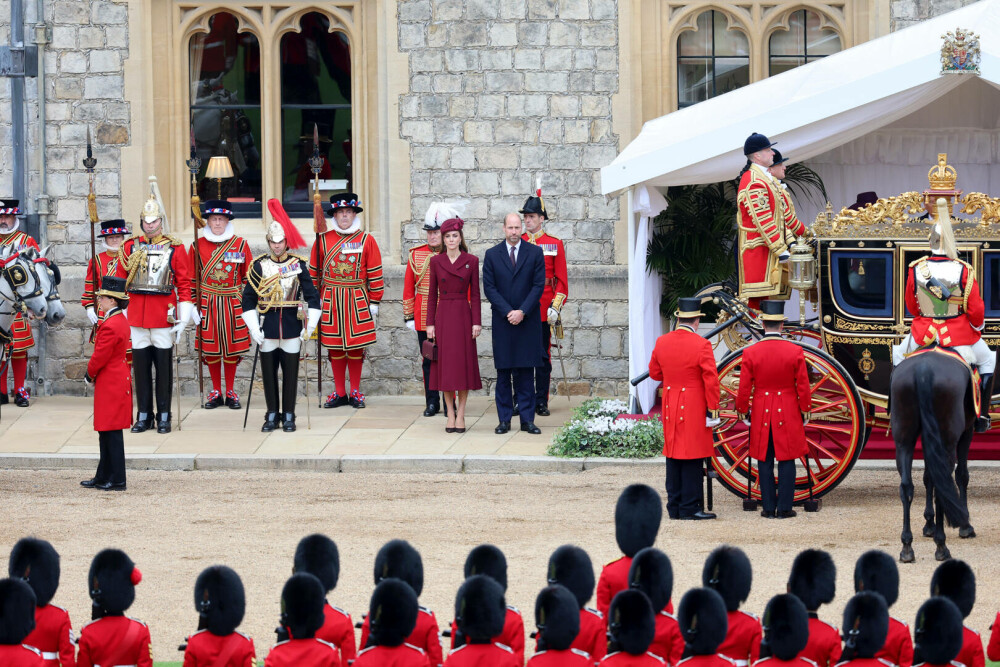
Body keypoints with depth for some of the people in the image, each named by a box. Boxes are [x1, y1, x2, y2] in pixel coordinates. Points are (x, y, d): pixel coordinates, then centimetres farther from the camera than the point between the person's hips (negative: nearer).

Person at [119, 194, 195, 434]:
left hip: (164, 316, -2)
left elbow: (184, 283, 0)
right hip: (136, 315, 2)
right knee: (140, 366, 5)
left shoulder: (175, 248, 1)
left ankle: (164, 416, 8)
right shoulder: (130, 247, 7)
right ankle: (143, 416, 11)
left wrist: (184, 318, -6)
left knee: (163, 366, 1)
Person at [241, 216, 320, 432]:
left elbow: (312, 297, 4)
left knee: (290, 372, 3)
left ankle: (288, 416, 12)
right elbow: (248, 299, 3)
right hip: (267, 327, 0)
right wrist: (254, 329, -4)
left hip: (292, 326, 0)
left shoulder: (298, 265, 1)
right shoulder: (259, 266, 1)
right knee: (268, 372, 4)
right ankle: (272, 415, 14)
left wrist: (310, 327, -2)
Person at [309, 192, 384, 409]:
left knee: (356, 347, 2)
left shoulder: (366, 240, 1)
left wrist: (374, 303, 0)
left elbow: (375, 275, 3)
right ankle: (339, 393, 12)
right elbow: (314, 273, 9)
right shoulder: (323, 240, 4)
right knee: (335, 348, 4)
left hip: (357, 301, -1)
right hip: (330, 300, 1)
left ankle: (355, 392, 11)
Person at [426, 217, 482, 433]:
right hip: (443, 316, 1)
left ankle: (461, 415, 5)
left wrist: (476, 322, -5)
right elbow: (432, 294, 6)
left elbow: (475, 294, 2)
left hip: (463, 316, -1)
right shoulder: (436, 261, 4)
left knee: (464, 364, -1)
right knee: (446, 365, 1)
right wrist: (430, 323, 0)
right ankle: (450, 414, 8)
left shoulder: (471, 261, 1)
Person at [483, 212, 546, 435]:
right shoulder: (492, 255, 5)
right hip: (502, 322, 0)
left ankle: (527, 419, 4)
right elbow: (489, 287, 1)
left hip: (528, 321, 0)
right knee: (503, 373, 2)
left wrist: (522, 311, -11)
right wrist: (507, 312, -10)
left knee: (526, 372, 1)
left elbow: (539, 285, -1)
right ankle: (504, 419, 5)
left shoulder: (535, 253, 4)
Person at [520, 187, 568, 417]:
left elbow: (562, 280, 2)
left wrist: (555, 307, -7)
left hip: (543, 310, -1)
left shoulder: (554, 244, 3)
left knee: (543, 356, 2)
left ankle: (541, 402, 7)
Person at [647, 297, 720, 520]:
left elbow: (655, 373, 14)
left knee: (673, 456, 11)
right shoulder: (701, 345, -14)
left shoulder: (662, 342, 2)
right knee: (693, 459, -1)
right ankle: (690, 508, 0)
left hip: (670, 407, 5)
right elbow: (711, 380, -15)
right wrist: (712, 408, -8)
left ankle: (674, 507, 15)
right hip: (695, 408, -5)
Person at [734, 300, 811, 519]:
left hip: (761, 413, 1)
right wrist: (805, 411, 9)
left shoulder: (751, 353, -8)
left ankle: (769, 508, 8)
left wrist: (743, 411, 12)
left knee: (764, 461, 7)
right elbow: (803, 386, -4)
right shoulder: (795, 352, -9)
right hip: (788, 414, -1)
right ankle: (784, 508, 3)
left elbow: (744, 388, -3)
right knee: (786, 460, 4)